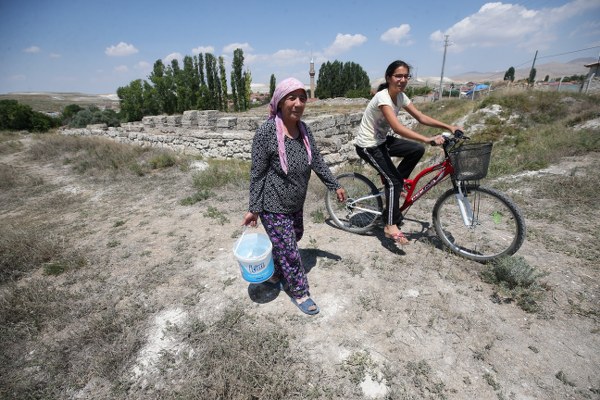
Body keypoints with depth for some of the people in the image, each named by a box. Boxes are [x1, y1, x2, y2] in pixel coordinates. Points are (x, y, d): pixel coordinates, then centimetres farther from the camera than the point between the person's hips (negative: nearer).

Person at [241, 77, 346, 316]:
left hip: (296, 204, 7)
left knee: (295, 237, 24)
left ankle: (273, 274, 49)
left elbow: (317, 161, 8)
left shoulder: (303, 128, -1)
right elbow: (257, 173, -16)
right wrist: (253, 209, -13)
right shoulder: (266, 131, -20)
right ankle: (299, 293, 28)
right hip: (273, 207, -7)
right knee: (289, 252, 4)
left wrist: (335, 186, 12)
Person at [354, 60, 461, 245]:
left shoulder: (401, 96, 1)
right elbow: (397, 127, -37)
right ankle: (391, 226, -1)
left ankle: (392, 184, 11)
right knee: (394, 181, -12)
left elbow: (421, 117, 1)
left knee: (417, 150, -2)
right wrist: (428, 139, -43)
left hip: (381, 140, 8)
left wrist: (449, 127, -8)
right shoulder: (382, 97, -25)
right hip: (367, 145, -8)